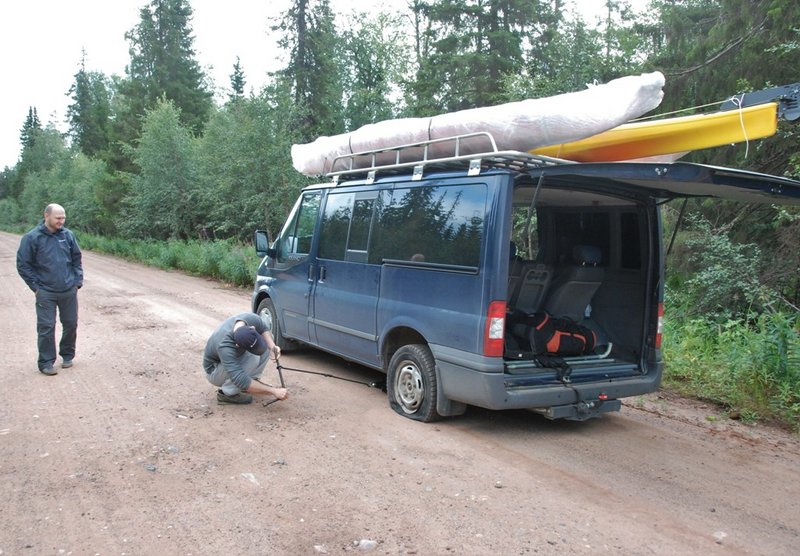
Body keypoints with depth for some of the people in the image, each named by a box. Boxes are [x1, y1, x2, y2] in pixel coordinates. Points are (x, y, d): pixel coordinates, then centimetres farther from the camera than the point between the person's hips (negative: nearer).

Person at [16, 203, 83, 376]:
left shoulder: (68, 235, 3)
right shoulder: (32, 237, -6)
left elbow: (76, 259, 12)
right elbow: (23, 264, -2)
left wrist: (78, 281, 5)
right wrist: (36, 286, -6)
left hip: (69, 291, 3)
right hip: (46, 293, -3)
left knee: (71, 324, 11)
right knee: (46, 327, 0)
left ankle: (67, 355, 29)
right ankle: (46, 362, 10)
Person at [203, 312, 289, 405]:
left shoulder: (252, 319, -27)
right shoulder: (225, 346, -42)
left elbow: (264, 328, -2)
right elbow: (242, 382, -45)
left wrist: (272, 346, -22)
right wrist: (273, 391, -43)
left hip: (235, 359, 7)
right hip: (215, 371, -7)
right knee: (253, 357, -32)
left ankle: (252, 380, 0)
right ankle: (227, 393, -14)